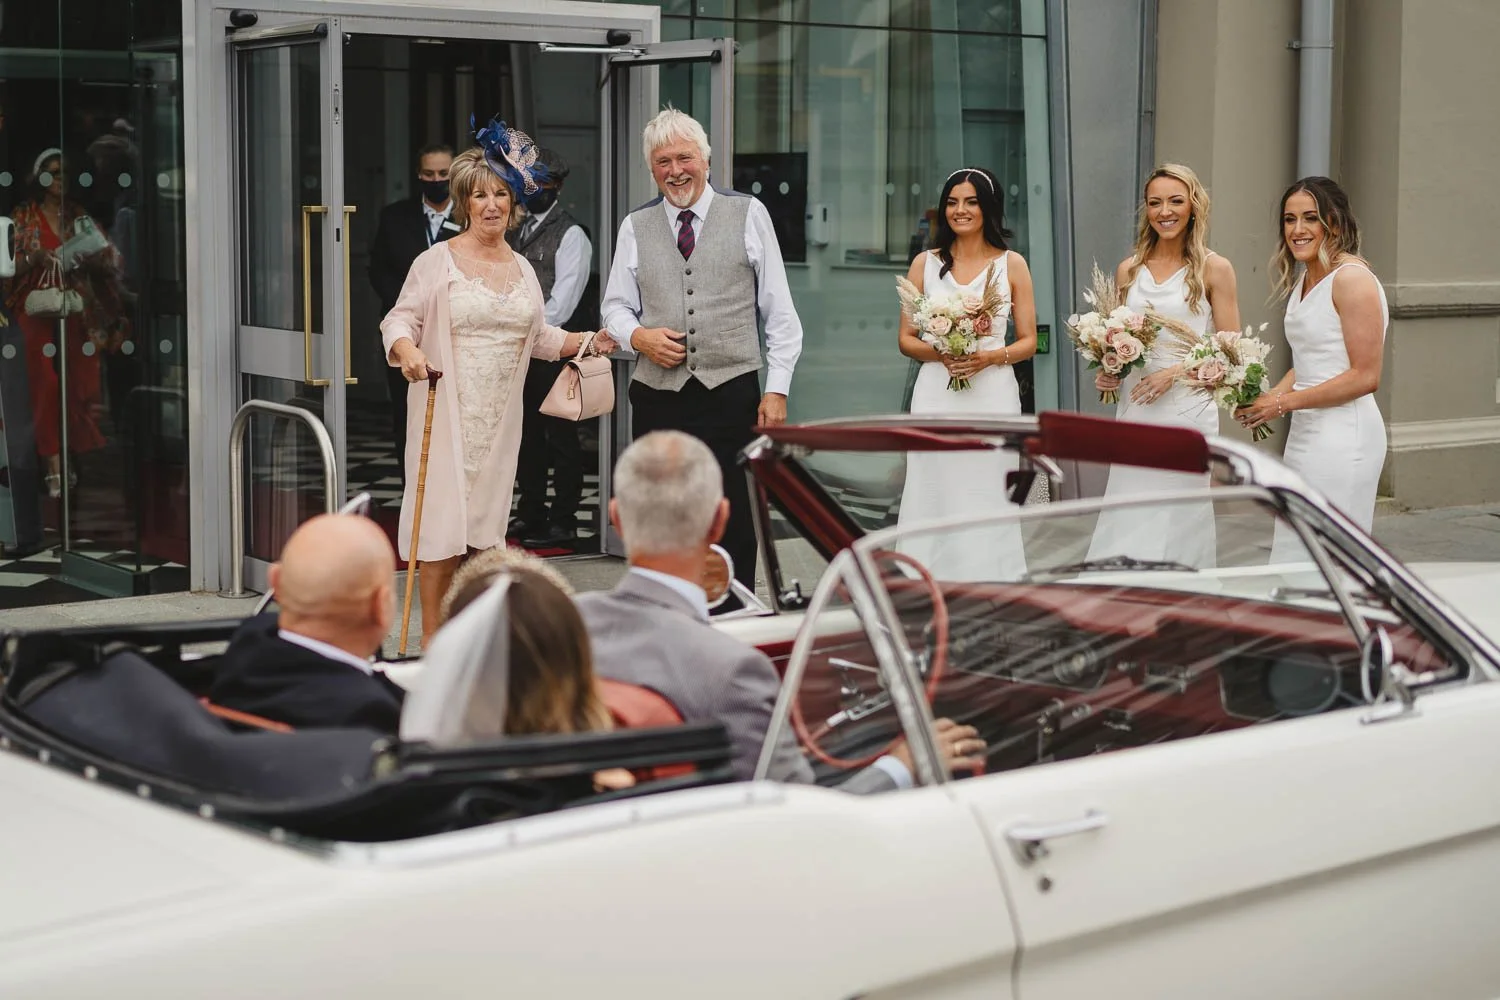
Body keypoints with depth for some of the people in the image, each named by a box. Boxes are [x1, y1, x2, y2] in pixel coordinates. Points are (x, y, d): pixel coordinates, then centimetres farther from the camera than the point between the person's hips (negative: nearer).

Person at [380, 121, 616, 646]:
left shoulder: (522, 269, 14)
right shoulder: (437, 261, -3)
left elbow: (535, 335, 23)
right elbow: (401, 319, -6)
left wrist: (584, 342, 11)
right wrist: (407, 351, -26)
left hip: (500, 417, 5)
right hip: (447, 411, -5)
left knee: (484, 523, 7)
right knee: (444, 523, -7)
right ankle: (432, 642, 0)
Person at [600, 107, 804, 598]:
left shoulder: (749, 214, 5)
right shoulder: (635, 227, 12)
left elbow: (780, 312, 5)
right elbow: (615, 307, 18)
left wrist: (777, 389, -2)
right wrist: (639, 336, -5)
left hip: (732, 392, -2)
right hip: (658, 394, 2)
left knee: (735, 529, -4)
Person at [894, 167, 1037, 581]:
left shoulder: (1012, 264, 6)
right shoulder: (925, 264, 9)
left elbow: (1028, 342, 7)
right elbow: (905, 339, 10)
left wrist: (990, 356, -12)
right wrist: (940, 353, -10)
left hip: (993, 395, -1)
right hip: (936, 395, 1)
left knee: (987, 499, -1)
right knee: (935, 499, -2)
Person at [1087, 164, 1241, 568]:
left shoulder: (1214, 269, 0)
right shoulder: (1129, 270, 12)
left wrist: (1174, 372, -13)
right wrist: (1106, 372, 3)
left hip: (1187, 408, -4)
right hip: (1134, 408, 4)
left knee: (1177, 519, -4)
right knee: (1128, 520, 0)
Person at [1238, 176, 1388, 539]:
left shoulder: (1352, 279, -12)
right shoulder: (1302, 282, 16)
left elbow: (1365, 376, -16)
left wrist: (1283, 403, -14)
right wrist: (1267, 400, 5)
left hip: (1343, 436, -9)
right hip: (1304, 434, 9)